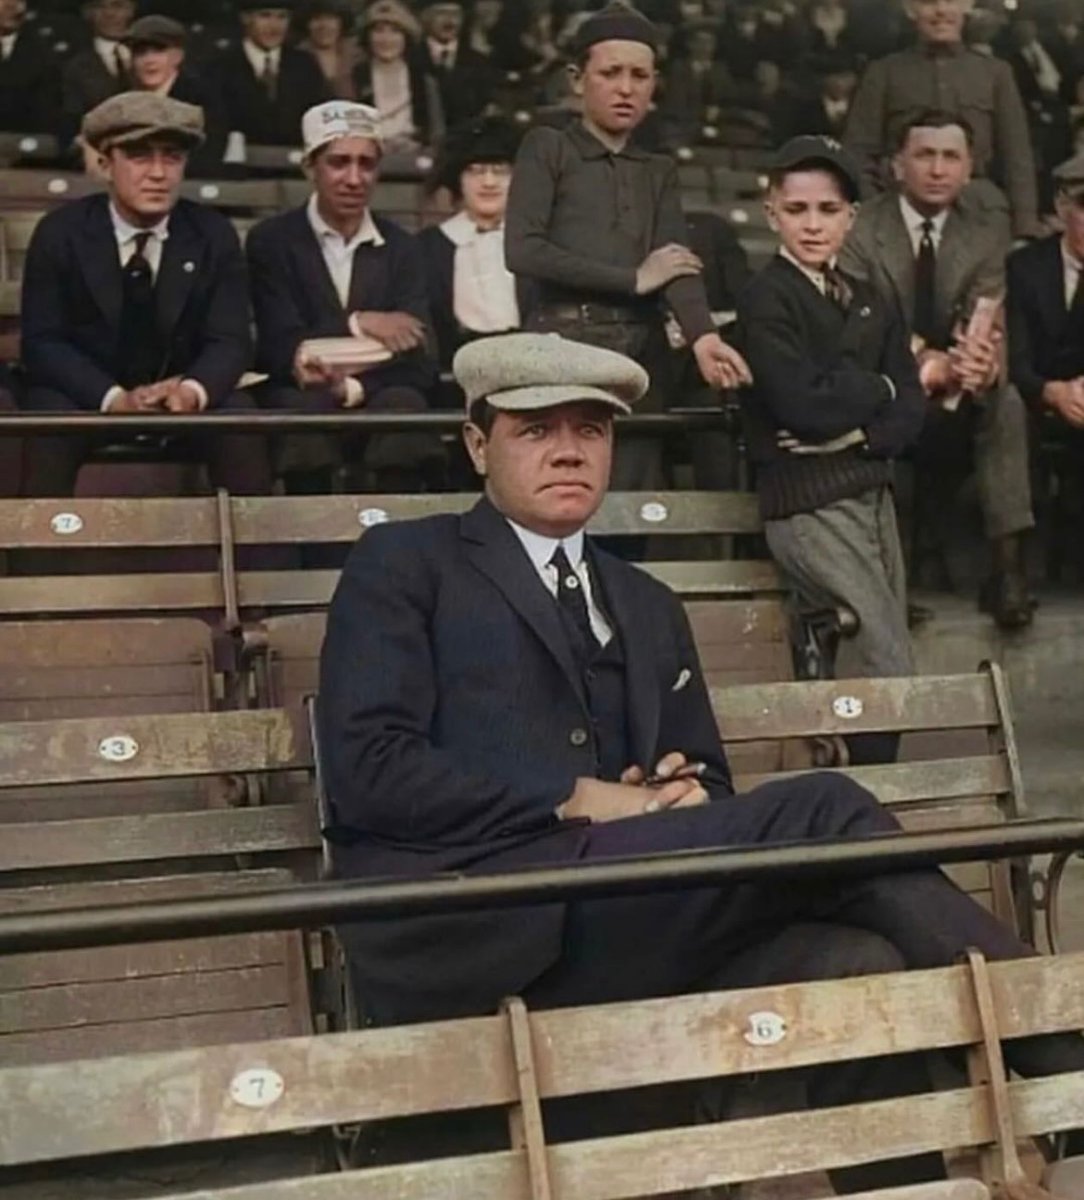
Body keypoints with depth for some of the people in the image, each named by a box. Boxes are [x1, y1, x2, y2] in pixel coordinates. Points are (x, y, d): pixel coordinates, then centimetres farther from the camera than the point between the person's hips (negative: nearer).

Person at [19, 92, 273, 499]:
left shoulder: (214, 235, -2)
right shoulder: (60, 233, -6)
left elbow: (230, 340, -6)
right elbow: (42, 342, -10)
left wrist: (192, 390, -30)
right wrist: (112, 398, -28)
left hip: (181, 393, 1)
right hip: (86, 393, -1)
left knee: (243, 429, -26)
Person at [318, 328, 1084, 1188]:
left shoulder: (647, 606, 27)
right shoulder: (402, 564, 8)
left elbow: (706, 780, 25)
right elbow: (367, 767, -6)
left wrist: (690, 796, -1)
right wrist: (575, 802, -12)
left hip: (619, 923, 6)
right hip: (470, 931, -5)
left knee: (857, 969, -26)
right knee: (822, 811, -22)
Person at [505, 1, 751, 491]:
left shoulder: (658, 171, 18)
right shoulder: (547, 148, 5)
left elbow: (677, 259, 1)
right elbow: (523, 249, -9)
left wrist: (702, 335, -19)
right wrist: (633, 278, -6)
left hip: (641, 352, 4)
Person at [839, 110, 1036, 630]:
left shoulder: (988, 232, 0)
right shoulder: (859, 229, -8)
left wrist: (986, 363, -39)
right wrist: (920, 365, -36)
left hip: (954, 392, 2)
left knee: (1007, 401, -28)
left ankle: (1007, 563, -30)